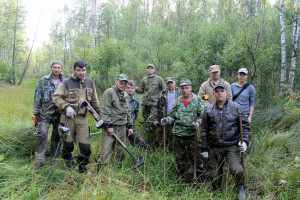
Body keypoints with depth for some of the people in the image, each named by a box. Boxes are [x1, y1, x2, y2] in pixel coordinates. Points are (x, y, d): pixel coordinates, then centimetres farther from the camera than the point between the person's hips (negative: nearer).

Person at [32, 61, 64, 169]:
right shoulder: (43, 81, 0)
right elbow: (38, 97, 0)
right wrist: (36, 113, -2)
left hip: (59, 113, 2)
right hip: (45, 113, -2)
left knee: (57, 135, 11)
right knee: (42, 134, -9)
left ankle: (53, 156, 29)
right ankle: (39, 159, -2)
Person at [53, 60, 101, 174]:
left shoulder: (90, 83, 9)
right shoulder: (66, 83, -3)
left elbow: (94, 101, 17)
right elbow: (56, 97, -5)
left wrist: (99, 115, 17)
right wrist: (66, 107, -19)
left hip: (82, 118, 2)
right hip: (68, 117, -2)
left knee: (85, 144, 0)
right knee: (68, 142, 10)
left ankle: (83, 166, 18)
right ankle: (68, 161, 35)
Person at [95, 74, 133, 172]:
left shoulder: (126, 95, 17)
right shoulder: (109, 92, -6)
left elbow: (128, 112, 22)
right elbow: (105, 110, -12)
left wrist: (130, 126, 17)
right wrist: (109, 125, -16)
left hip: (122, 128, 7)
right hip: (110, 127, -7)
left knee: (121, 151, 10)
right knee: (105, 150, -10)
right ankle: (99, 170, 2)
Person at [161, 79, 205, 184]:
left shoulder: (198, 100, 1)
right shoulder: (177, 101, 10)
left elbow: (202, 116, -1)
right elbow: (173, 116, 13)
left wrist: (198, 123, -20)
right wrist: (167, 120, -7)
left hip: (191, 135, -4)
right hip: (178, 134, 4)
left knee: (195, 158, 1)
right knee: (180, 160, 12)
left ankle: (201, 179, 20)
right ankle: (187, 181, 28)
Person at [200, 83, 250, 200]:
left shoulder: (236, 108, 3)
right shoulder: (208, 110, 6)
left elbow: (245, 126, 7)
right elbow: (204, 130, 9)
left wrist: (245, 141, -6)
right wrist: (203, 148, 7)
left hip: (232, 146, -2)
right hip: (214, 148, 2)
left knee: (237, 170, -18)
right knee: (213, 173, 9)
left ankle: (240, 189, 12)